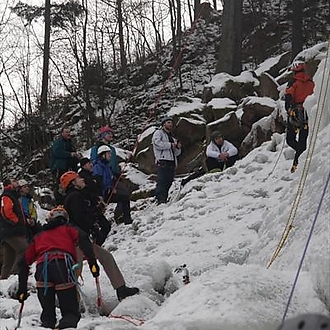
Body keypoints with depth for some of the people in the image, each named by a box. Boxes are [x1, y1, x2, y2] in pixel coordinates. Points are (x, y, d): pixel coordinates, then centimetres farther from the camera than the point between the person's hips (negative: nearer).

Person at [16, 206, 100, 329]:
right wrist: (92, 262, -3)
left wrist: (22, 288, 34)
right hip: (63, 266, -2)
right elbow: (83, 239, 7)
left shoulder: (38, 237, 38)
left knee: (47, 315, 11)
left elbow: (24, 262, 33)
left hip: (42, 268, 2)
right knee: (71, 313, -4)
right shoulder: (68, 229, 31)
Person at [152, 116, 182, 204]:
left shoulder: (172, 137, 32)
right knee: (162, 181, -18)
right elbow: (157, 143, -10)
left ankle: (164, 199, -1)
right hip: (162, 161, -7)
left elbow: (176, 153, 29)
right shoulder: (158, 133, 11)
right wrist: (170, 145, -6)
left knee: (169, 182, -1)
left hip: (172, 162, 7)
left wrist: (178, 148, 6)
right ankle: (160, 199, -26)